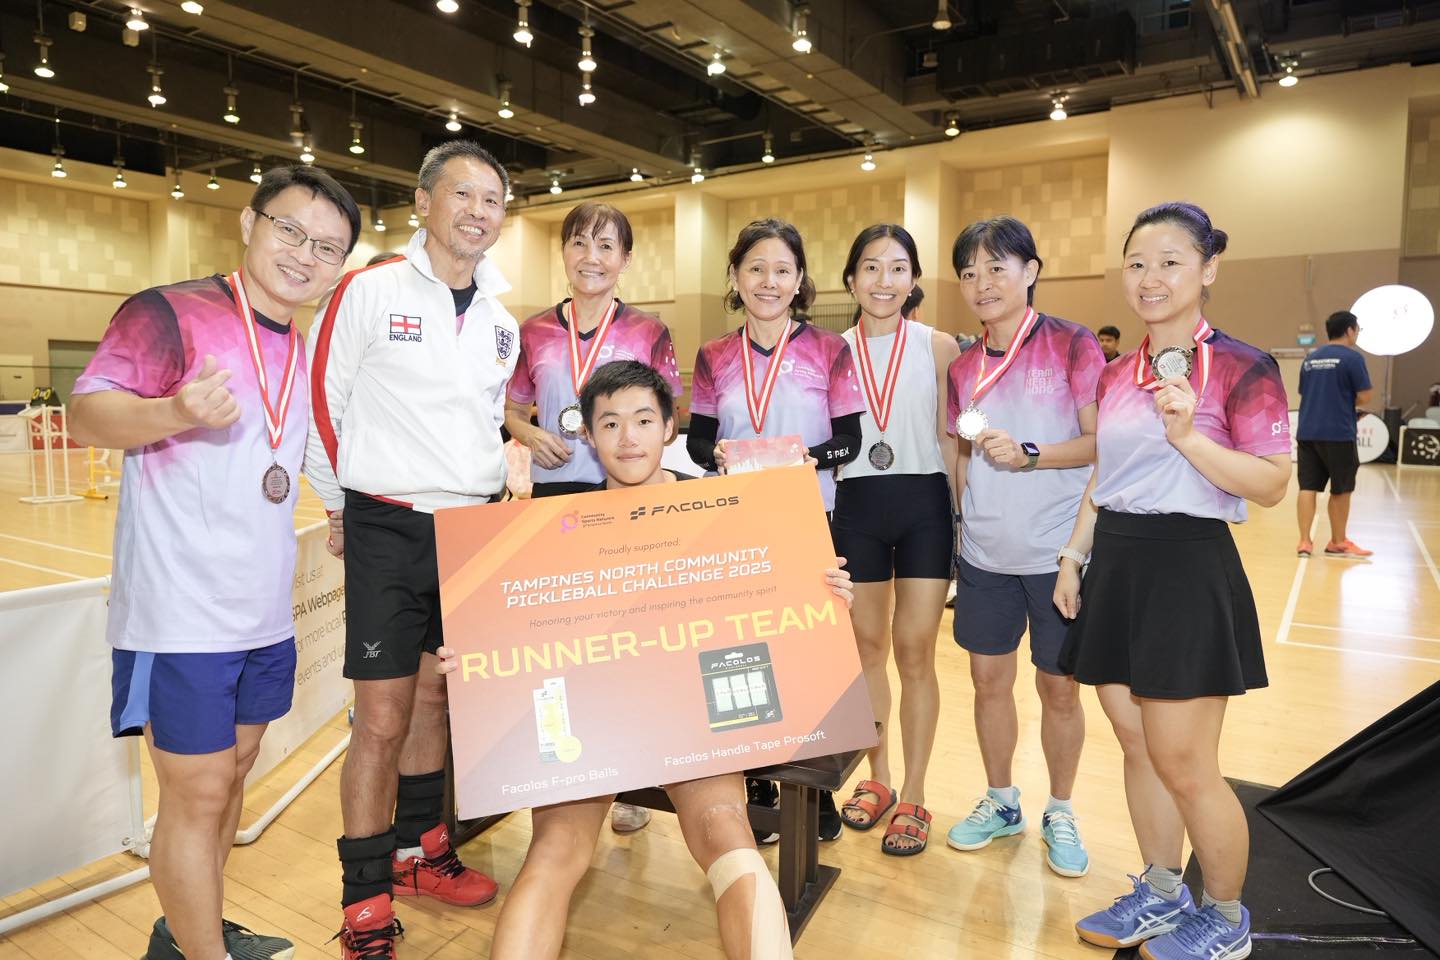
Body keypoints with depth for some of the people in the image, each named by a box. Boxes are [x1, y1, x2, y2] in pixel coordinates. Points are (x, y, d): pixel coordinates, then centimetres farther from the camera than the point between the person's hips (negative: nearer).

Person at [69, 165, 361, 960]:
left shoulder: (305, 352, 11)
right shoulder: (170, 313, -10)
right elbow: (85, 417, -16)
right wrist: (176, 410, -34)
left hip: (264, 613, 8)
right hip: (180, 615, -8)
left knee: (231, 774, 19)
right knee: (197, 794, 1)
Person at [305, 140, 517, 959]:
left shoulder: (502, 319, 10)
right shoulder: (370, 290, -7)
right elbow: (325, 400, -2)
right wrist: (345, 506, 4)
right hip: (388, 530, -5)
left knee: (435, 698, 16)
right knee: (382, 719, -2)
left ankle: (419, 851, 34)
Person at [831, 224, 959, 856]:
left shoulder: (938, 347, 0)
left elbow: (952, 437, 2)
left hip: (924, 505, -2)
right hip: (856, 507, 2)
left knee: (914, 650, 1)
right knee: (867, 646, 12)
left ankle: (913, 797, 16)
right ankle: (877, 777, 30)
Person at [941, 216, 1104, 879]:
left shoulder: (1071, 345, -7)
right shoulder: (964, 369, 7)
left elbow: (1102, 443, -11)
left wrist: (1028, 455, -23)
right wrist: (962, 522, 8)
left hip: (1057, 552, -4)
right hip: (984, 554, 4)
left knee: (1059, 687, 8)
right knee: (989, 678, 12)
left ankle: (1060, 812, 29)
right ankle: (1001, 801, 32)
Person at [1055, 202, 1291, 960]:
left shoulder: (1242, 368, -8)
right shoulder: (1116, 375, 10)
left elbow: (1272, 486, -12)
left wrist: (1187, 435, -23)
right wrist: (1073, 555, 12)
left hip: (1187, 570, -6)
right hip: (1116, 569, 6)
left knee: (1184, 765, 1)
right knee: (1137, 746, 15)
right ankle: (1160, 895, 34)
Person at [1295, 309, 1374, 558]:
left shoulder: (1310, 359, 12)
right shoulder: (1352, 357, -6)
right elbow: (1364, 397, -9)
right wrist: (1349, 401, 12)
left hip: (1307, 432, 5)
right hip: (1338, 434, -5)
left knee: (1308, 487, 4)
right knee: (1341, 490, 9)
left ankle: (1304, 542, 0)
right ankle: (1338, 542, 20)